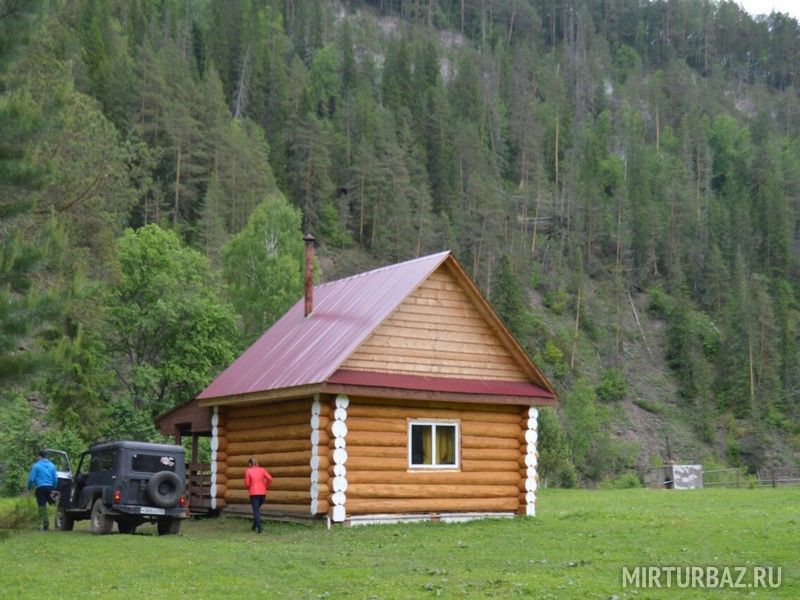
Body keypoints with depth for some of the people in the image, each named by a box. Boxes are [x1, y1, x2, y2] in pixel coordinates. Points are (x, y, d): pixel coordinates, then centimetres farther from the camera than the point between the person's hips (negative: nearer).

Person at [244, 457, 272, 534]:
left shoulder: (248, 471, -1)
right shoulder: (262, 470, 7)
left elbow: (247, 484, -6)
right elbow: (270, 478, -5)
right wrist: (266, 487, 7)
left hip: (254, 493, -4)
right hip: (262, 493, 4)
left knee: (256, 511, -1)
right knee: (257, 509, 23)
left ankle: (260, 529, -12)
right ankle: (254, 526, 29)